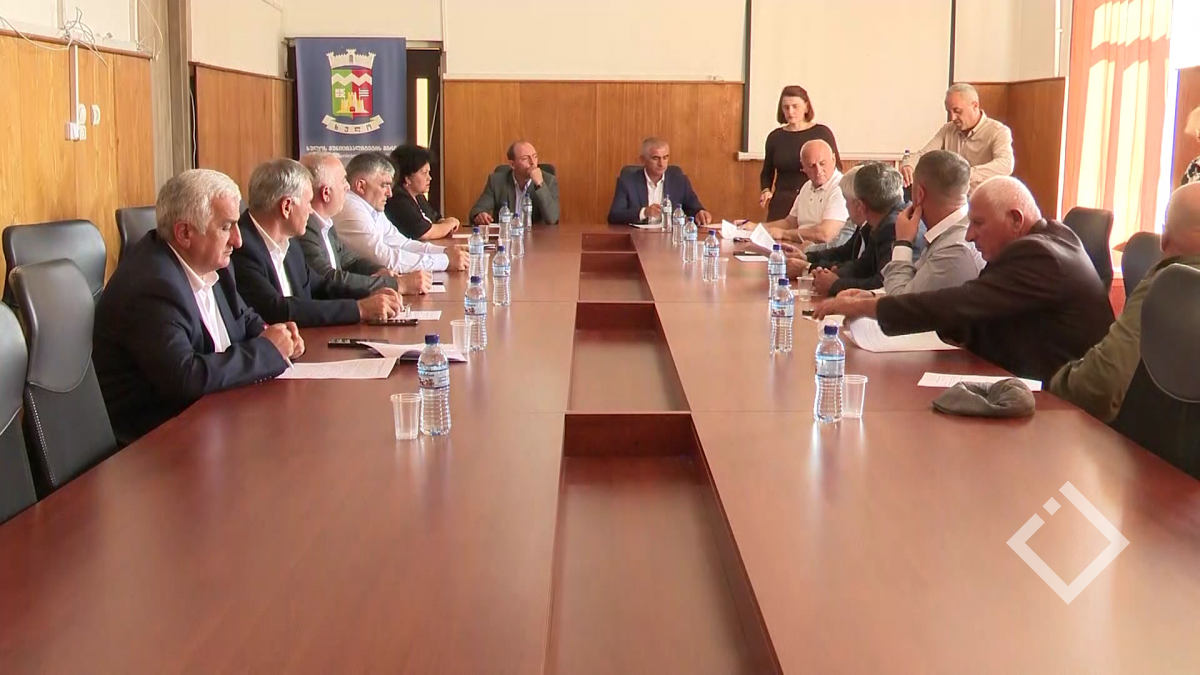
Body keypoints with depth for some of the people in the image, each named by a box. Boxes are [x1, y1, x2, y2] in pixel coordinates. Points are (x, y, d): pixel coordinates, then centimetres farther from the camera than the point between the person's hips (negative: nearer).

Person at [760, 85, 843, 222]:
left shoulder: (822, 133, 2)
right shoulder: (775, 137, 10)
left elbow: (837, 167, 5)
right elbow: (767, 173, 19)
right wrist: (766, 190, 0)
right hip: (782, 204, 2)